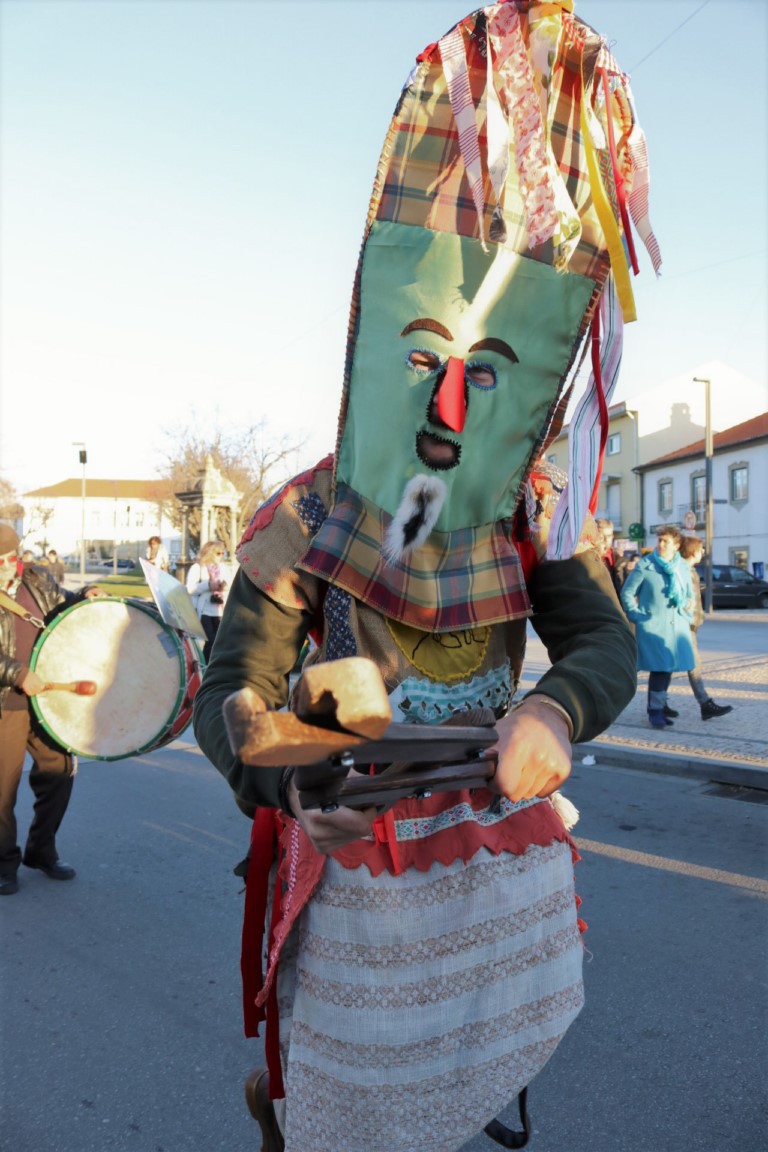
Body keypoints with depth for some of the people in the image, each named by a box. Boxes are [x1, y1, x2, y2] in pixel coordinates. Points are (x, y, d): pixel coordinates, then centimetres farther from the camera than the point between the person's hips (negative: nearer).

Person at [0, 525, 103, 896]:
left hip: (46, 695, 6)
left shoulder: (36, 579, 6)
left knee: (59, 771, 11)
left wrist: (82, 598, 2)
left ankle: (41, 850, 30)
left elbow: (59, 605, 23)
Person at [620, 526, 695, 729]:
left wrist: (687, 615, 12)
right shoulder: (645, 565, -5)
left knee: (669, 666, 10)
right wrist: (636, 616, -7)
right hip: (653, 625, -5)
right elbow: (627, 592, -1)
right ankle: (655, 710, -2)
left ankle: (661, 702, 27)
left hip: (677, 626, 5)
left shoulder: (683, 567, 10)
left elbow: (690, 595, 23)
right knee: (659, 667, -11)